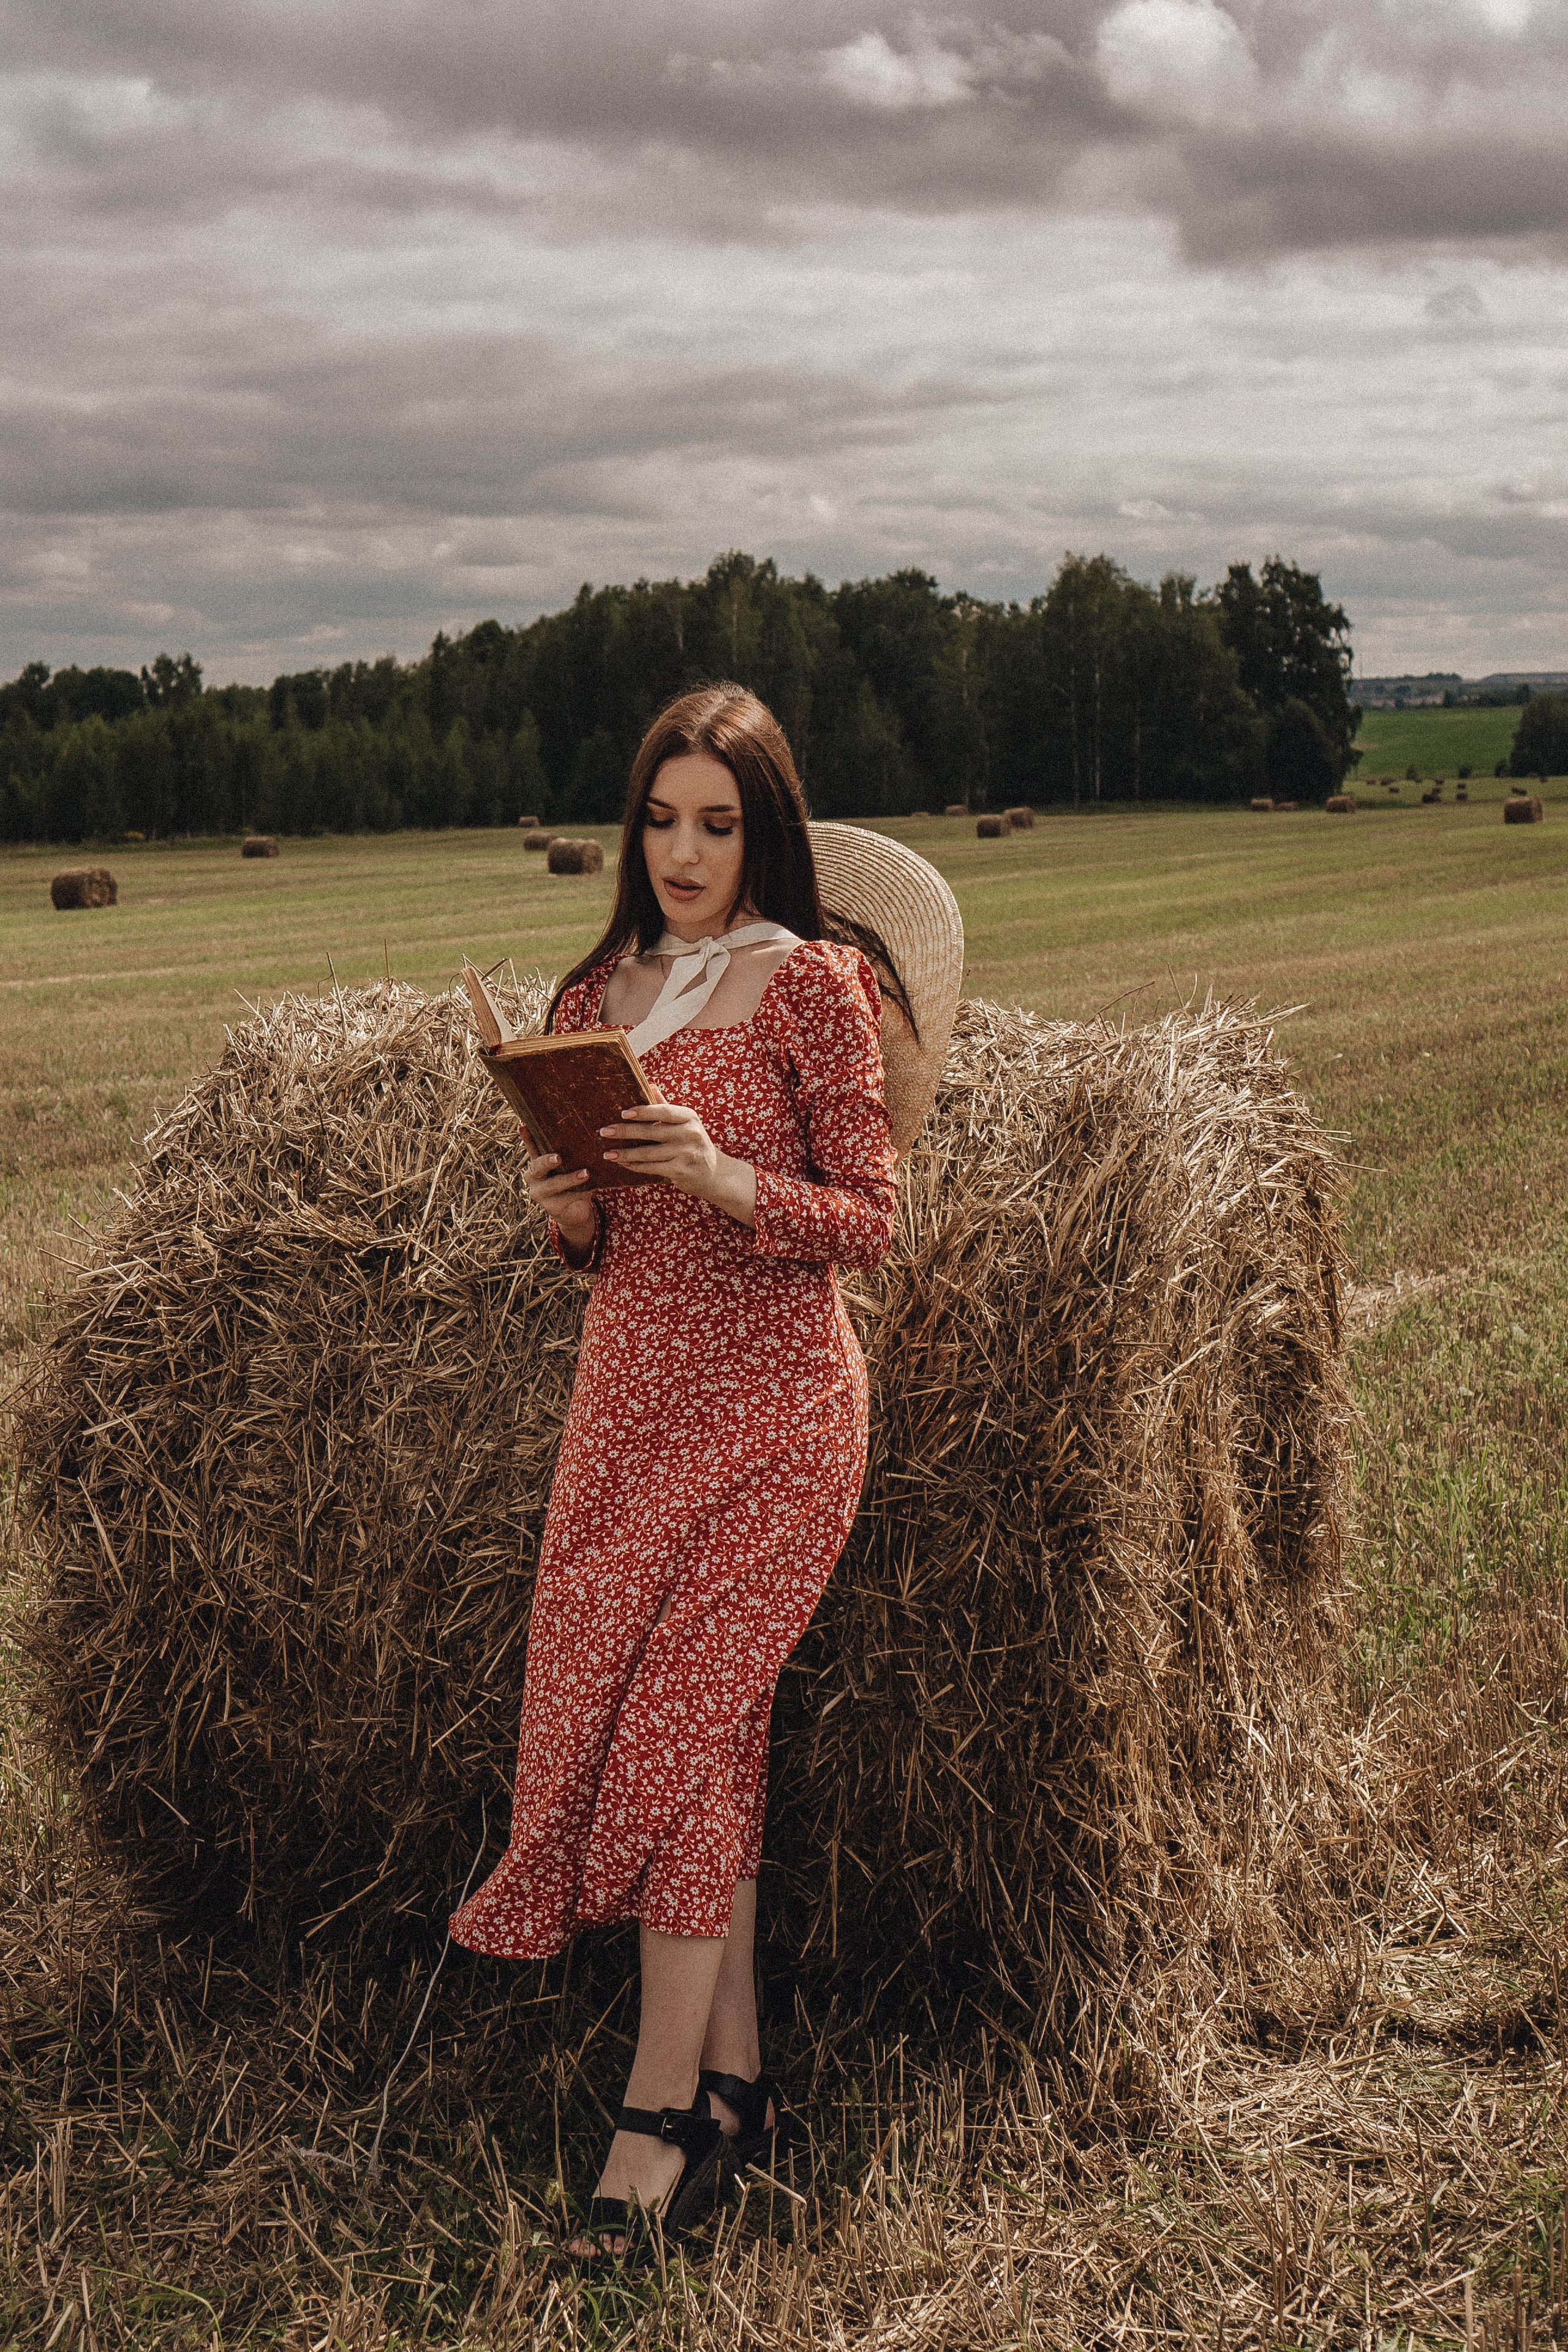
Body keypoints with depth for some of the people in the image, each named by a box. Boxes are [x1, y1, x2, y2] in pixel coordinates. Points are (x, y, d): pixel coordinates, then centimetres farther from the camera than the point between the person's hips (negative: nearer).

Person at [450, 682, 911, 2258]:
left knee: (676, 1721, -8)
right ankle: (735, 2079, 16)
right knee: (705, 1732, 5)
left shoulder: (812, 984, -5)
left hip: (770, 1400, -5)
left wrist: (719, 1176, -22)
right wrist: (569, 1212, -6)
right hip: (627, 1389, 5)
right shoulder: (600, 995, 11)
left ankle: (662, 2109, 2)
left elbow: (867, 1222, -7)